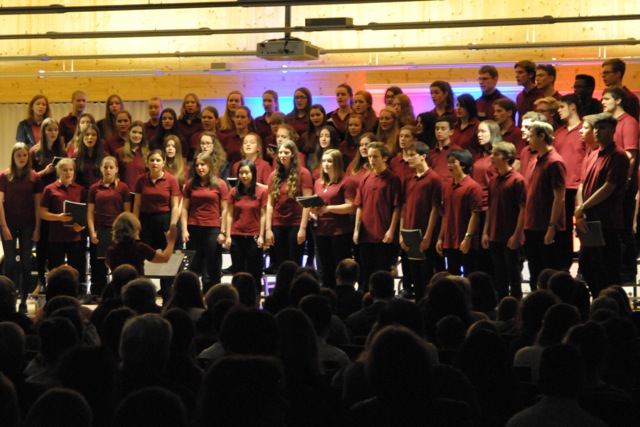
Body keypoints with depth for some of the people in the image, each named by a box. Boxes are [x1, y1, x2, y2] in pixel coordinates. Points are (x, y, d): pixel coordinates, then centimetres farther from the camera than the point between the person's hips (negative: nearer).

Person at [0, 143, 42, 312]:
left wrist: (37, 228, -2)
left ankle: (24, 301, 10)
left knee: (26, 263, 4)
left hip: (27, 225, 1)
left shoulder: (35, 177, 1)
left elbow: (37, 204, 3)